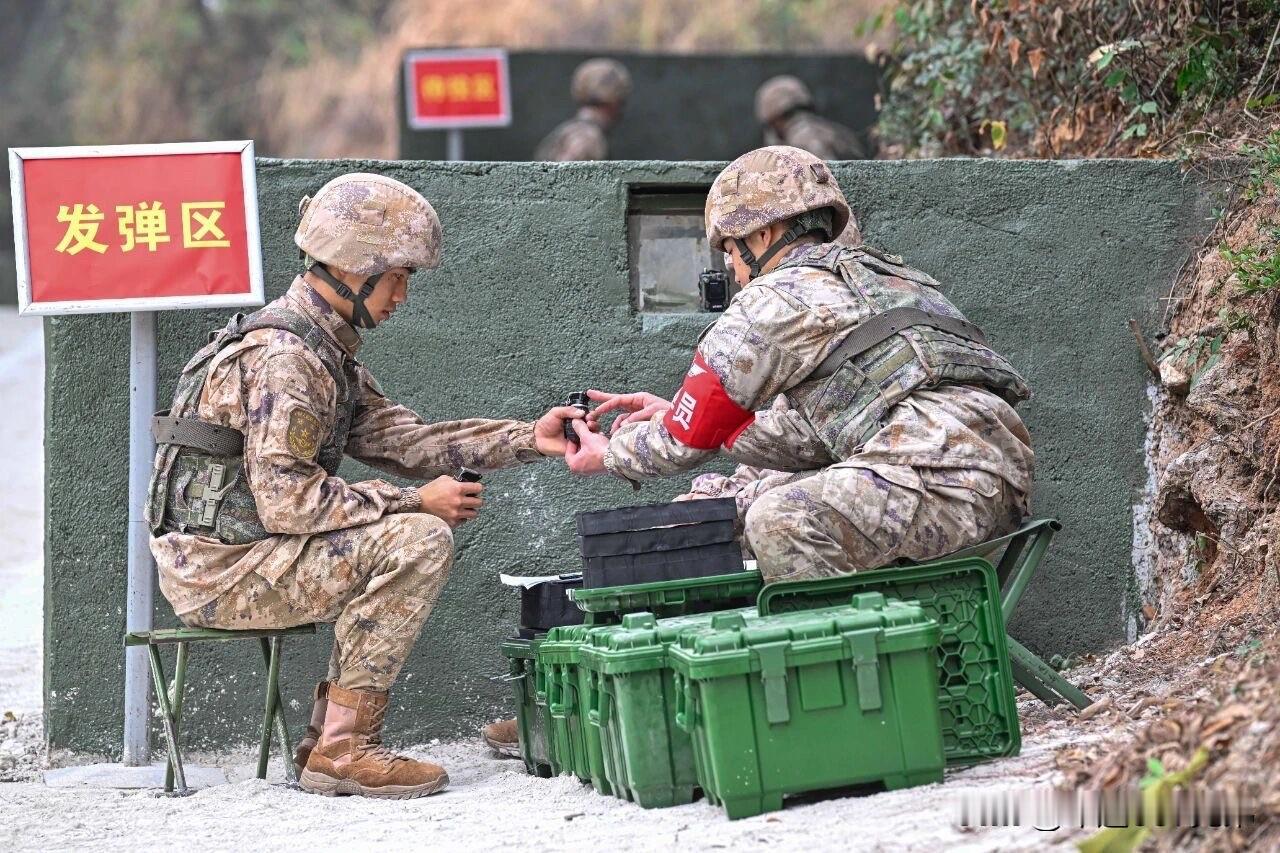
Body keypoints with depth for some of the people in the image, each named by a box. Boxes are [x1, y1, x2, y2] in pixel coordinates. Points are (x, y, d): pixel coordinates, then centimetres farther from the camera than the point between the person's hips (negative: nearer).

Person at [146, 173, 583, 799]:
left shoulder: (325, 349, 14)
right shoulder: (283, 355, -19)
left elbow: (399, 438, 12)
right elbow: (288, 500, -24)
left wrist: (528, 438, 5)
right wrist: (417, 501, -18)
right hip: (220, 568, -10)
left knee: (396, 525, 20)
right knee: (420, 541, -18)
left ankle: (327, 736, 14)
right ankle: (342, 750, -15)